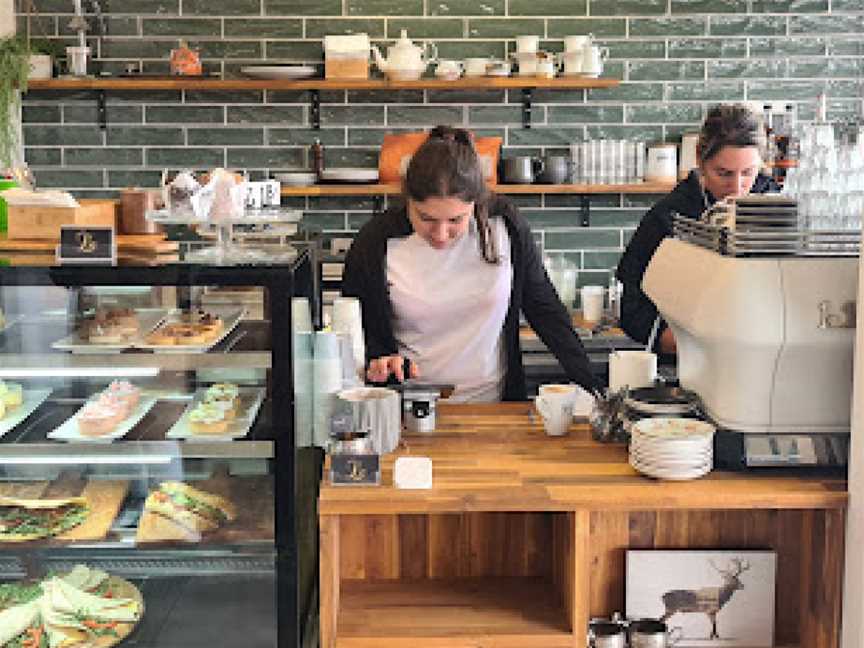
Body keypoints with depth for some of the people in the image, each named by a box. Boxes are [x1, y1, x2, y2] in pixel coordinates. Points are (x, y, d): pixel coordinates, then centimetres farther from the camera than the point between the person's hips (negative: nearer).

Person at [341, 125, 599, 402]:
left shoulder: (505, 223, -6)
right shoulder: (375, 245, -9)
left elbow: (544, 308, 5)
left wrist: (590, 388, 3)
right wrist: (379, 359, -16)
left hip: (495, 403, 2)